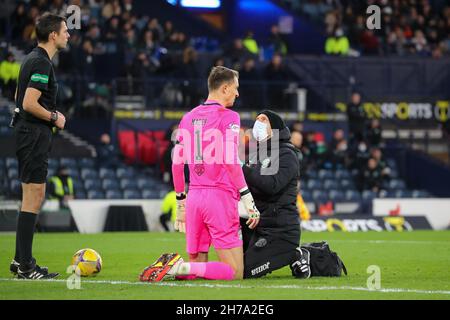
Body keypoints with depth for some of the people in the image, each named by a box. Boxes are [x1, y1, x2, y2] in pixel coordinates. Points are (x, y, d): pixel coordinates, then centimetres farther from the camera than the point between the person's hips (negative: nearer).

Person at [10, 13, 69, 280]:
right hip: (35, 134, -10)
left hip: (28, 132, 10)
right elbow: (29, 104, -23)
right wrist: (54, 117, -9)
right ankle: (26, 266, -7)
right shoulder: (41, 63, -16)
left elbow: (22, 99, 22)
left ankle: (21, 260, 17)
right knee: (34, 197, -8)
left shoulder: (35, 59, 15)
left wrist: (51, 114, 15)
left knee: (32, 197, 13)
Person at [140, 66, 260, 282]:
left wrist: (181, 203, 23)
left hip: (194, 197, 7)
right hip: (220, 197, -7)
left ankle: (168, 266, -12)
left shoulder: (188, 118, 14)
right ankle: (180, 267, -22)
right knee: (235, 272, -5)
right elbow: (231, 162, -14)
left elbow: (176, 164, 15)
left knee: (197, 266, 17)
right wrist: (249, 202, -10)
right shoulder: (228, 117, -5)